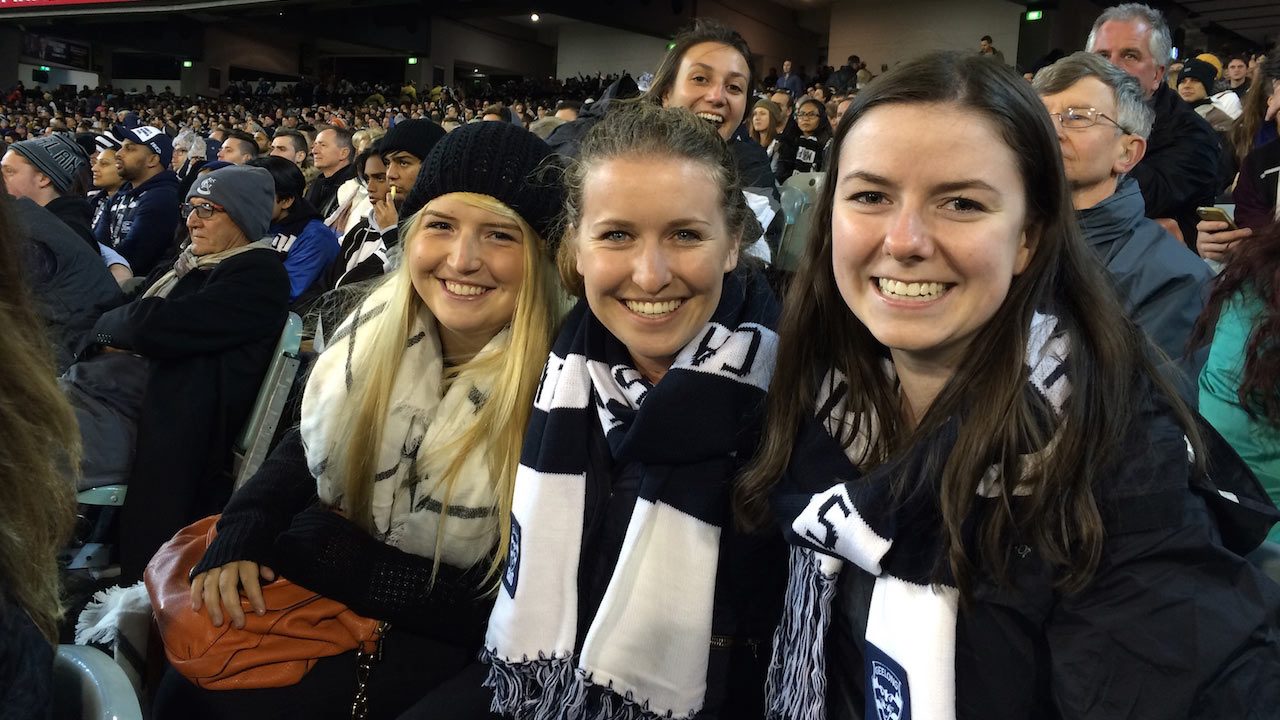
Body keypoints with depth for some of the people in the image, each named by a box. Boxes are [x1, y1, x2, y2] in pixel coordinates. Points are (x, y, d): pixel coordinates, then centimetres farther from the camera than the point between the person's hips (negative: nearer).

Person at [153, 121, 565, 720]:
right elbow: (308, 443, 8)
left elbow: (508, 608, -20)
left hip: (436, 640, -5)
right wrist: (241, 537, -11)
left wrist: (325, 548, -16)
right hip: (321, 581, 5)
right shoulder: (382, 323, -5)